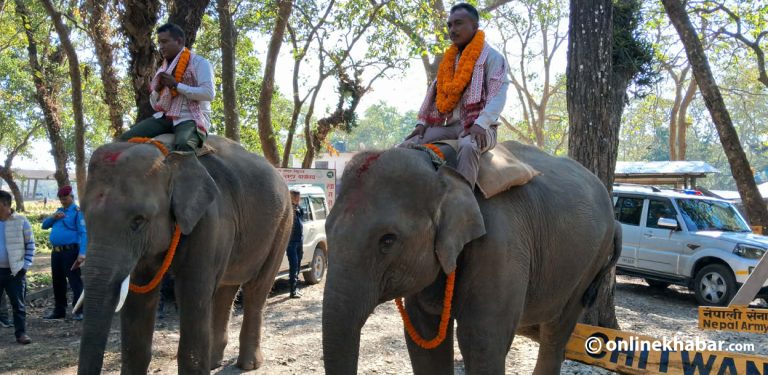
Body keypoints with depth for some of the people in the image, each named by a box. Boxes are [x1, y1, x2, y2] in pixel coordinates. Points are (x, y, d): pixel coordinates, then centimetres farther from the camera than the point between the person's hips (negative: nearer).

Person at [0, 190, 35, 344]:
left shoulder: (21, 221, -4)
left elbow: (30, 244, 2)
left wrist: (26, 265, -5)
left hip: (15, 271, -2)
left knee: (18, 304, 4)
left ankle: (21, 333, 11)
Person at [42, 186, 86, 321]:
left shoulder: (77, 212, -5)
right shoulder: (59, 211, 20)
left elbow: (83, 233, -14)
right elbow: (44, 225, 20)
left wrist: (82, 253, -25)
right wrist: (53, 217, -1)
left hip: (70, 251, -8)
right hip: (56, 252, 8)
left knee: (74, 281, -8)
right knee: (57, 282, 14)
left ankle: (78, 311, -7)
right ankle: (59, 310, 23)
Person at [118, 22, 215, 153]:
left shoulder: (199, 62, 0)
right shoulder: (162, 70, 20)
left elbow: (209, 93, -15)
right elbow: (155, 105, 24)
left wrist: (176, 85, -12)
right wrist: (157, 89, 2)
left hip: (190, 118, -7)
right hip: (164, 118, 7)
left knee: (182, 145, -39)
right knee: (126, 138, -12)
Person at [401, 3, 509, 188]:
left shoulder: (491, 56, 1)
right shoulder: (449, 60, 23)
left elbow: (498, 95, -11)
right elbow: (434, 92, 20)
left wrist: (481, 124, -26)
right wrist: (422, 122, 6)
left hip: (478, 126, -6)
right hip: (450, 126, 7)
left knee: (468, 145, -41)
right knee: (408, 146, -13)